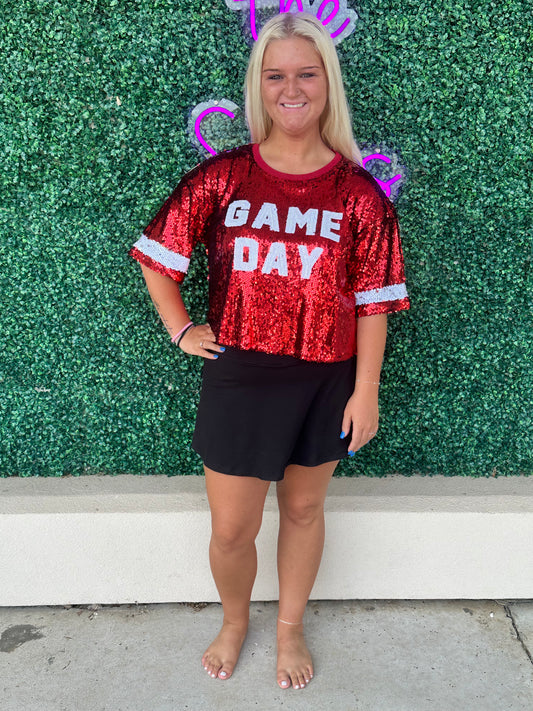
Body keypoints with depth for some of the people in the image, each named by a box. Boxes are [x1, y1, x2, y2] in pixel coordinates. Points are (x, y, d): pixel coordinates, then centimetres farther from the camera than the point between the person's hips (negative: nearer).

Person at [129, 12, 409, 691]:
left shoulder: (358, 193, -6)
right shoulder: (221, 177, -5)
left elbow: (373, 302, -4)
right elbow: (158, 252, 6)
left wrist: (366, 391, -6)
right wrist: (180, 330, 1)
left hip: (327, 381, 0)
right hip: (239, 378, 0)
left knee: (303, 508, 17)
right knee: (231, 529, 9)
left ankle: (290, 628, 42)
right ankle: (234, 621, 41)